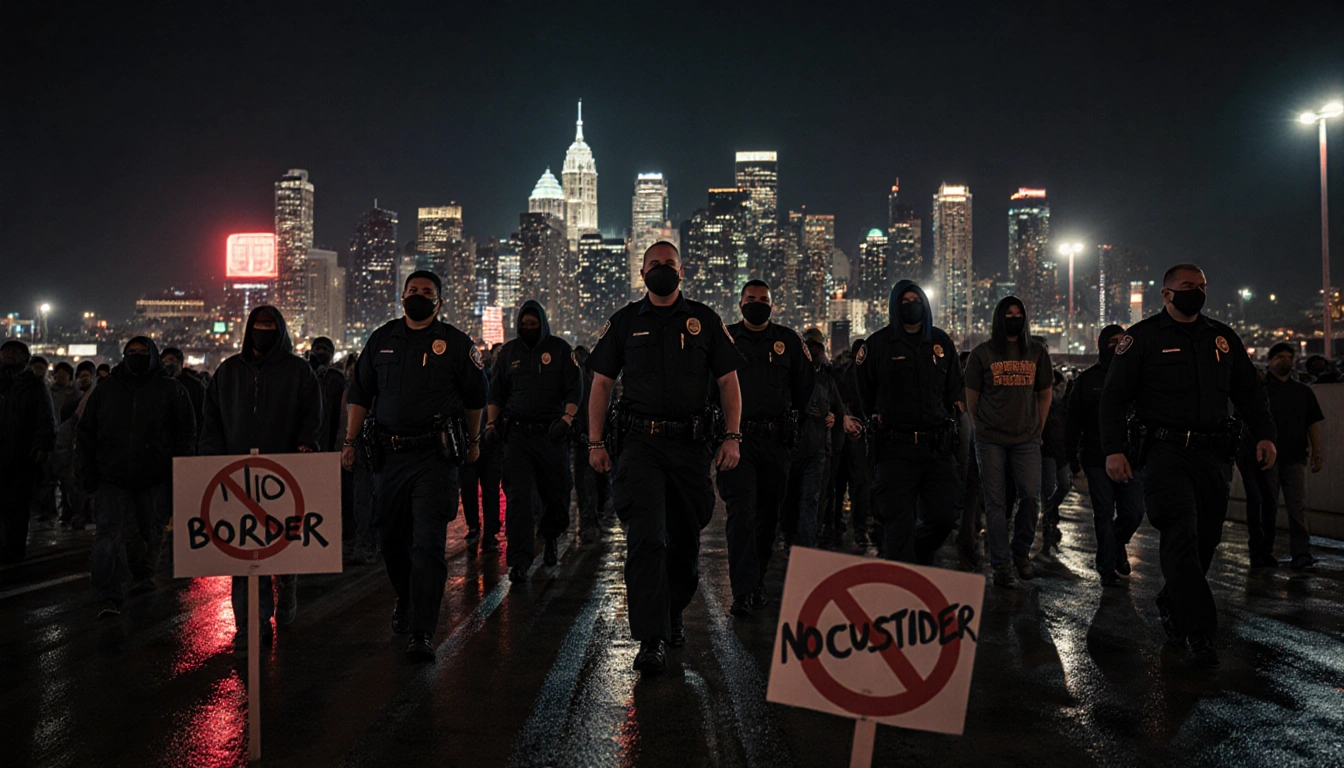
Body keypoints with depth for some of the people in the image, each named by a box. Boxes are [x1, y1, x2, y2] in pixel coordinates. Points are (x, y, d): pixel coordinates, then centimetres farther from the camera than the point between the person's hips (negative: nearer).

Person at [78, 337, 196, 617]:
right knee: (109, 533, -11)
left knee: (152, 533, 11)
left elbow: (186, 432, 4)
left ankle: (145, 575, 36)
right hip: (112, 478, 0)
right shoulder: (106, 391, 10)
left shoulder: (171, 390, 5)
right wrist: (89, 471, 4)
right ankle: (107, 598, -11)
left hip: (156, 479, 0)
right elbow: (86, 433, 14)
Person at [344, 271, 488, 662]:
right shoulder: (382, 340, 10)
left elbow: (474, 398, 11)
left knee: (428, 545, -10)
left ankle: (422, 633, -7)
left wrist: (473, 442, 16)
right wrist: (350, 441, 10)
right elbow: (360, 394, 15)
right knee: (392, 538, 15)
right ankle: (405, 600, 42)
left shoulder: (455, 343, 1)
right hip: (389, 455, 4)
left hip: (435, 456, -4)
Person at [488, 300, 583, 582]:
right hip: (517, 434, 1)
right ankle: (520, 561, -8)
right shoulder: (508, 352, 11)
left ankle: (550, 539, 37)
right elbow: (496, 394, 18)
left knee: (556, 495, 7)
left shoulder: (560, 349, 4)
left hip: (550, 434, -1)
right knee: (518, 496, -9)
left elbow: (575, 389, 1)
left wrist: (566, 418, -13)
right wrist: (491, 423, 7)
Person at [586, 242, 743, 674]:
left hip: (690, 444, 2)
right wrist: (595, 442, 0)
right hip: (641, 443, -1)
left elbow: (728, 381, 7)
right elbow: (601, 383, 8)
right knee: (646, 538, -12)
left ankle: (674, 615, 34)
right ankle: (651, 640, -11)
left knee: (685, 539, 11)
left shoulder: (705, 321, 8)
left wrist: (732, 437, -3)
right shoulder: (625, 322, 8)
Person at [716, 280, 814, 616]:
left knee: (768, 514, 10)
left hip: (775, 441, 3)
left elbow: (805, 384, 20)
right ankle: (744, 592, -14)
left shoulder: (788, 341, 11)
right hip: (736, 438, -3)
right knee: (741, 513, -12)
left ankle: (757, 580, 24)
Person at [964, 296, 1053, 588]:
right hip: (991, 441, -2)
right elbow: (971, 397, 8)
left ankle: (1021, 552, 19)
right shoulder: (982, 354, 5)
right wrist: (981, 429, 6)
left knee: (1031, 497, -4)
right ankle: (1001, 565, 5)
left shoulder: (1037, 353, 10)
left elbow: (1045, 394, 16)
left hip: (1026, 439, 2)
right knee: (995, 501, -1)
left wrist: (1038, 429, 10)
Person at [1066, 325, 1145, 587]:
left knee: (1133, 513, -2)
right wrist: (1073, 458, 0)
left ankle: (1118, 544, 30)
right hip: (1097, 460, -2)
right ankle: (1107, 568, 12)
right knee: (1104, 514, 1)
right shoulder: (1087, 379, 4)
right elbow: (1072, 421, 5)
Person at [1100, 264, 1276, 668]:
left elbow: (1250, 390, 20)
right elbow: (1114, 396, -2)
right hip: (1164, 452, -5)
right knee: (1182, 538, -13)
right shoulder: (1142, 337, 2)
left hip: (1212, 453, 5)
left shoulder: (1222, 337, 16)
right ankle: (1200, 635, -12)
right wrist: (1113, 449, -11)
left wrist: (1265, 434, 6)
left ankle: (1172, 605, 30)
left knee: (1205, 540, 7)